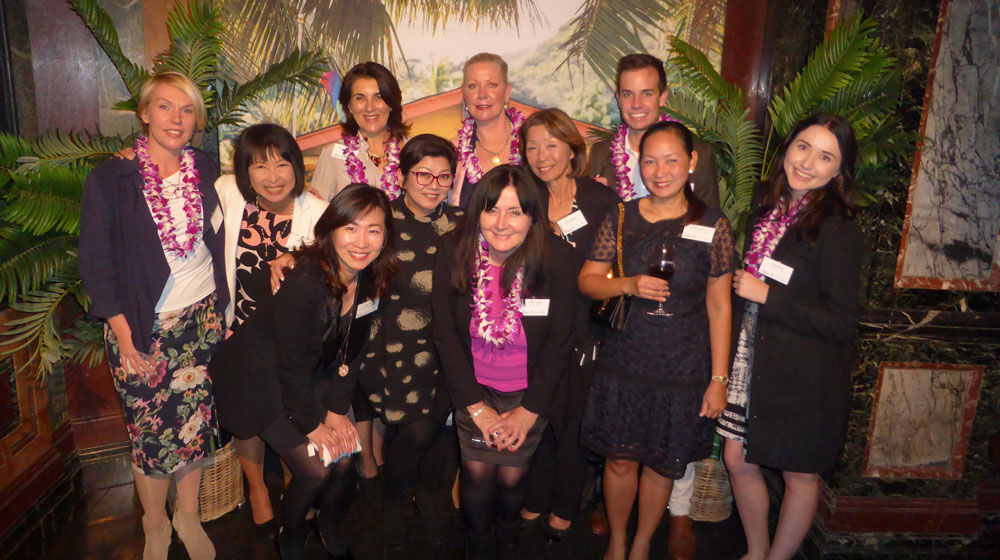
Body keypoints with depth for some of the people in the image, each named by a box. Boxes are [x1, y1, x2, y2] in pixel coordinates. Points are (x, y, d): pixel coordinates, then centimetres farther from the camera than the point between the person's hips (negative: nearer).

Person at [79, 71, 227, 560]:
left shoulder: (206, 172, 3)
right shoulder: (109, 180, -7)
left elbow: (220, 244, 11)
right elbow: (95, 263, -6)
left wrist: (223, 310, 4)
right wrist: (124, 337, -10)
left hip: (201, 318, 3)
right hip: (142, 325, -2)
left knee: (196, 425, 8)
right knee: (151, 432, 5)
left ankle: (188, 516, 29)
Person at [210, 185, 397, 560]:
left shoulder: (371, 282, -12)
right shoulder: (304, 283, -33)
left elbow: (351, 350, -2)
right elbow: (291, 364, -24)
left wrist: (337, 410, -4)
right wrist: (311, 425, -13)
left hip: (312, 376, 6)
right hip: (262, 376, -6)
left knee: (344, 460, 0)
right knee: (314, 470, -8)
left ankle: (330, 529, 31)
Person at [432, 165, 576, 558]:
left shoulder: (555, 256, -16)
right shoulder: (453, 252, -13)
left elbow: (559, 340, -10)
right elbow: (444, 333, -9)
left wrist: (528, 412, -10)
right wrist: (476, 407, -10)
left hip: (530, 391, -1)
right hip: (473, 387, 1)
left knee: (512, 474, 1)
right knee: (477, 470, -3)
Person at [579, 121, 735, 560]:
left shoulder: (712, 226, -3)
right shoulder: (621, 219, 0)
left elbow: (719, 307, -2)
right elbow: (586, 280, 2)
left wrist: (718, 379, -3)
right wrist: (629, 285, -18)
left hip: (683, 370, -1)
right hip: (623, 362, 1)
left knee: (662, 464, 12)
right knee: (620, 458, 11)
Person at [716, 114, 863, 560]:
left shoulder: (839, 231, -17)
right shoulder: (767, 204, 3)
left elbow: (842, 322, -19)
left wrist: (767, 295, -20)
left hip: (804, 375, -6)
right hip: (752, 361, 6)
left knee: (799, 474, 12)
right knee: (738, 460, 14)